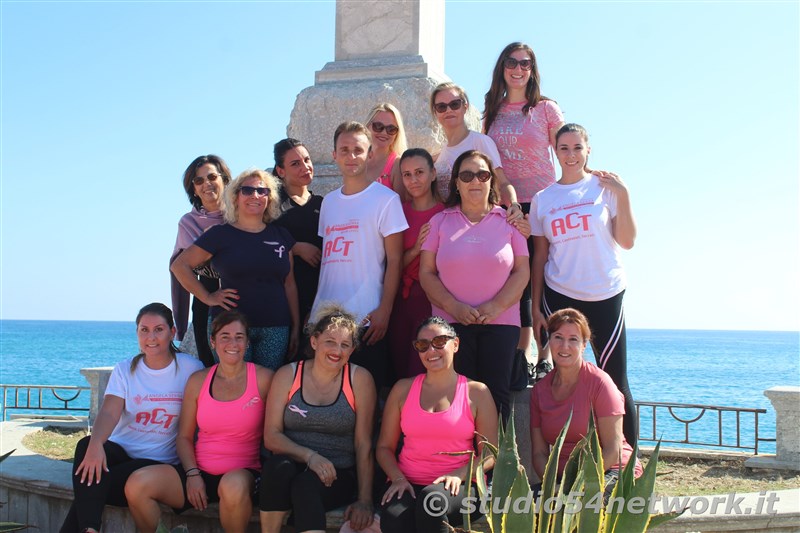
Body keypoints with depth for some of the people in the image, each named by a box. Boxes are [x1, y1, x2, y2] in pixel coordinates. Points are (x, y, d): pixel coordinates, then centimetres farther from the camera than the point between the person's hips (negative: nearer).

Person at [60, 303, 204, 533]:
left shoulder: (190, 368, -1)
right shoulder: (124, 370, 6)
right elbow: (109, 413, -9)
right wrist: (95, 444, -32)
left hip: (159, 462, -3)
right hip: (119, 450, 3)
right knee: (86, 445, -31)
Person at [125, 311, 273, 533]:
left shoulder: (263, 379, -1)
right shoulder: (198, 381, 9)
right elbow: (184, 436, 12)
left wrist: (266, 476, -10)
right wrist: (192, 474, -4)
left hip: (244, 473, -3)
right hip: (199, 471, 3)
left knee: (234, 486, -40)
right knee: (137, 484, -19)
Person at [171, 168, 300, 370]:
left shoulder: (281, 236, 12)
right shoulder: (220, 234, 2)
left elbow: (289, 284, 13)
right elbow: (180, 265, 2)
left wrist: (296, 327, 9)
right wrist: (207, 297, -4)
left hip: (275, 330, 3)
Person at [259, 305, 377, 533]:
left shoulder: (360, 379, -2)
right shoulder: (288, 375, 3)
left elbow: (364, 445, -5)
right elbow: (271, 436, -2)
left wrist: (365, 501, -13)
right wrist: (309, 456, -19)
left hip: (339, 475, -2)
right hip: (294, 467, 2)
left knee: (306, 484, -34)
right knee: (278, 465, -32)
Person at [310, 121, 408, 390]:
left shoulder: (386, 199, -2)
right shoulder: (328, 201, 15)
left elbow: (394, 260, -5)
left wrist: (384, 310, -12)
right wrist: (313, 308, 11)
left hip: (367, 318, -5)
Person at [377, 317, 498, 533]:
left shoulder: (476, 392, 8)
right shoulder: (403, 389, 15)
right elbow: (384, 447, 15)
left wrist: (459, 475, -14)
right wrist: (397, 478, -5)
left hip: (457, 486, -1)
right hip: (408, 484, 1)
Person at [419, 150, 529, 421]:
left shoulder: (508, 221, 9)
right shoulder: (440, 221, 10)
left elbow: (522, 271, 4)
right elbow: (426, 272, 4)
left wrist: (496, 306, -11)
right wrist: (454, 307, -10)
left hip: (500, 322, 0)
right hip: (451, 323, 0)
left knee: (496, 394, -4)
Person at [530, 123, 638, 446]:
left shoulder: (605, 187, 4)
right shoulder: (543, 199, 9)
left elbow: (627, 241, -2)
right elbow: (540, 257, 9)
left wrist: (623, 194, -9)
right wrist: (536, 308, 5)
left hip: (606, 296, -1)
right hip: (560, 296, 1)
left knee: (614, 379, -2)